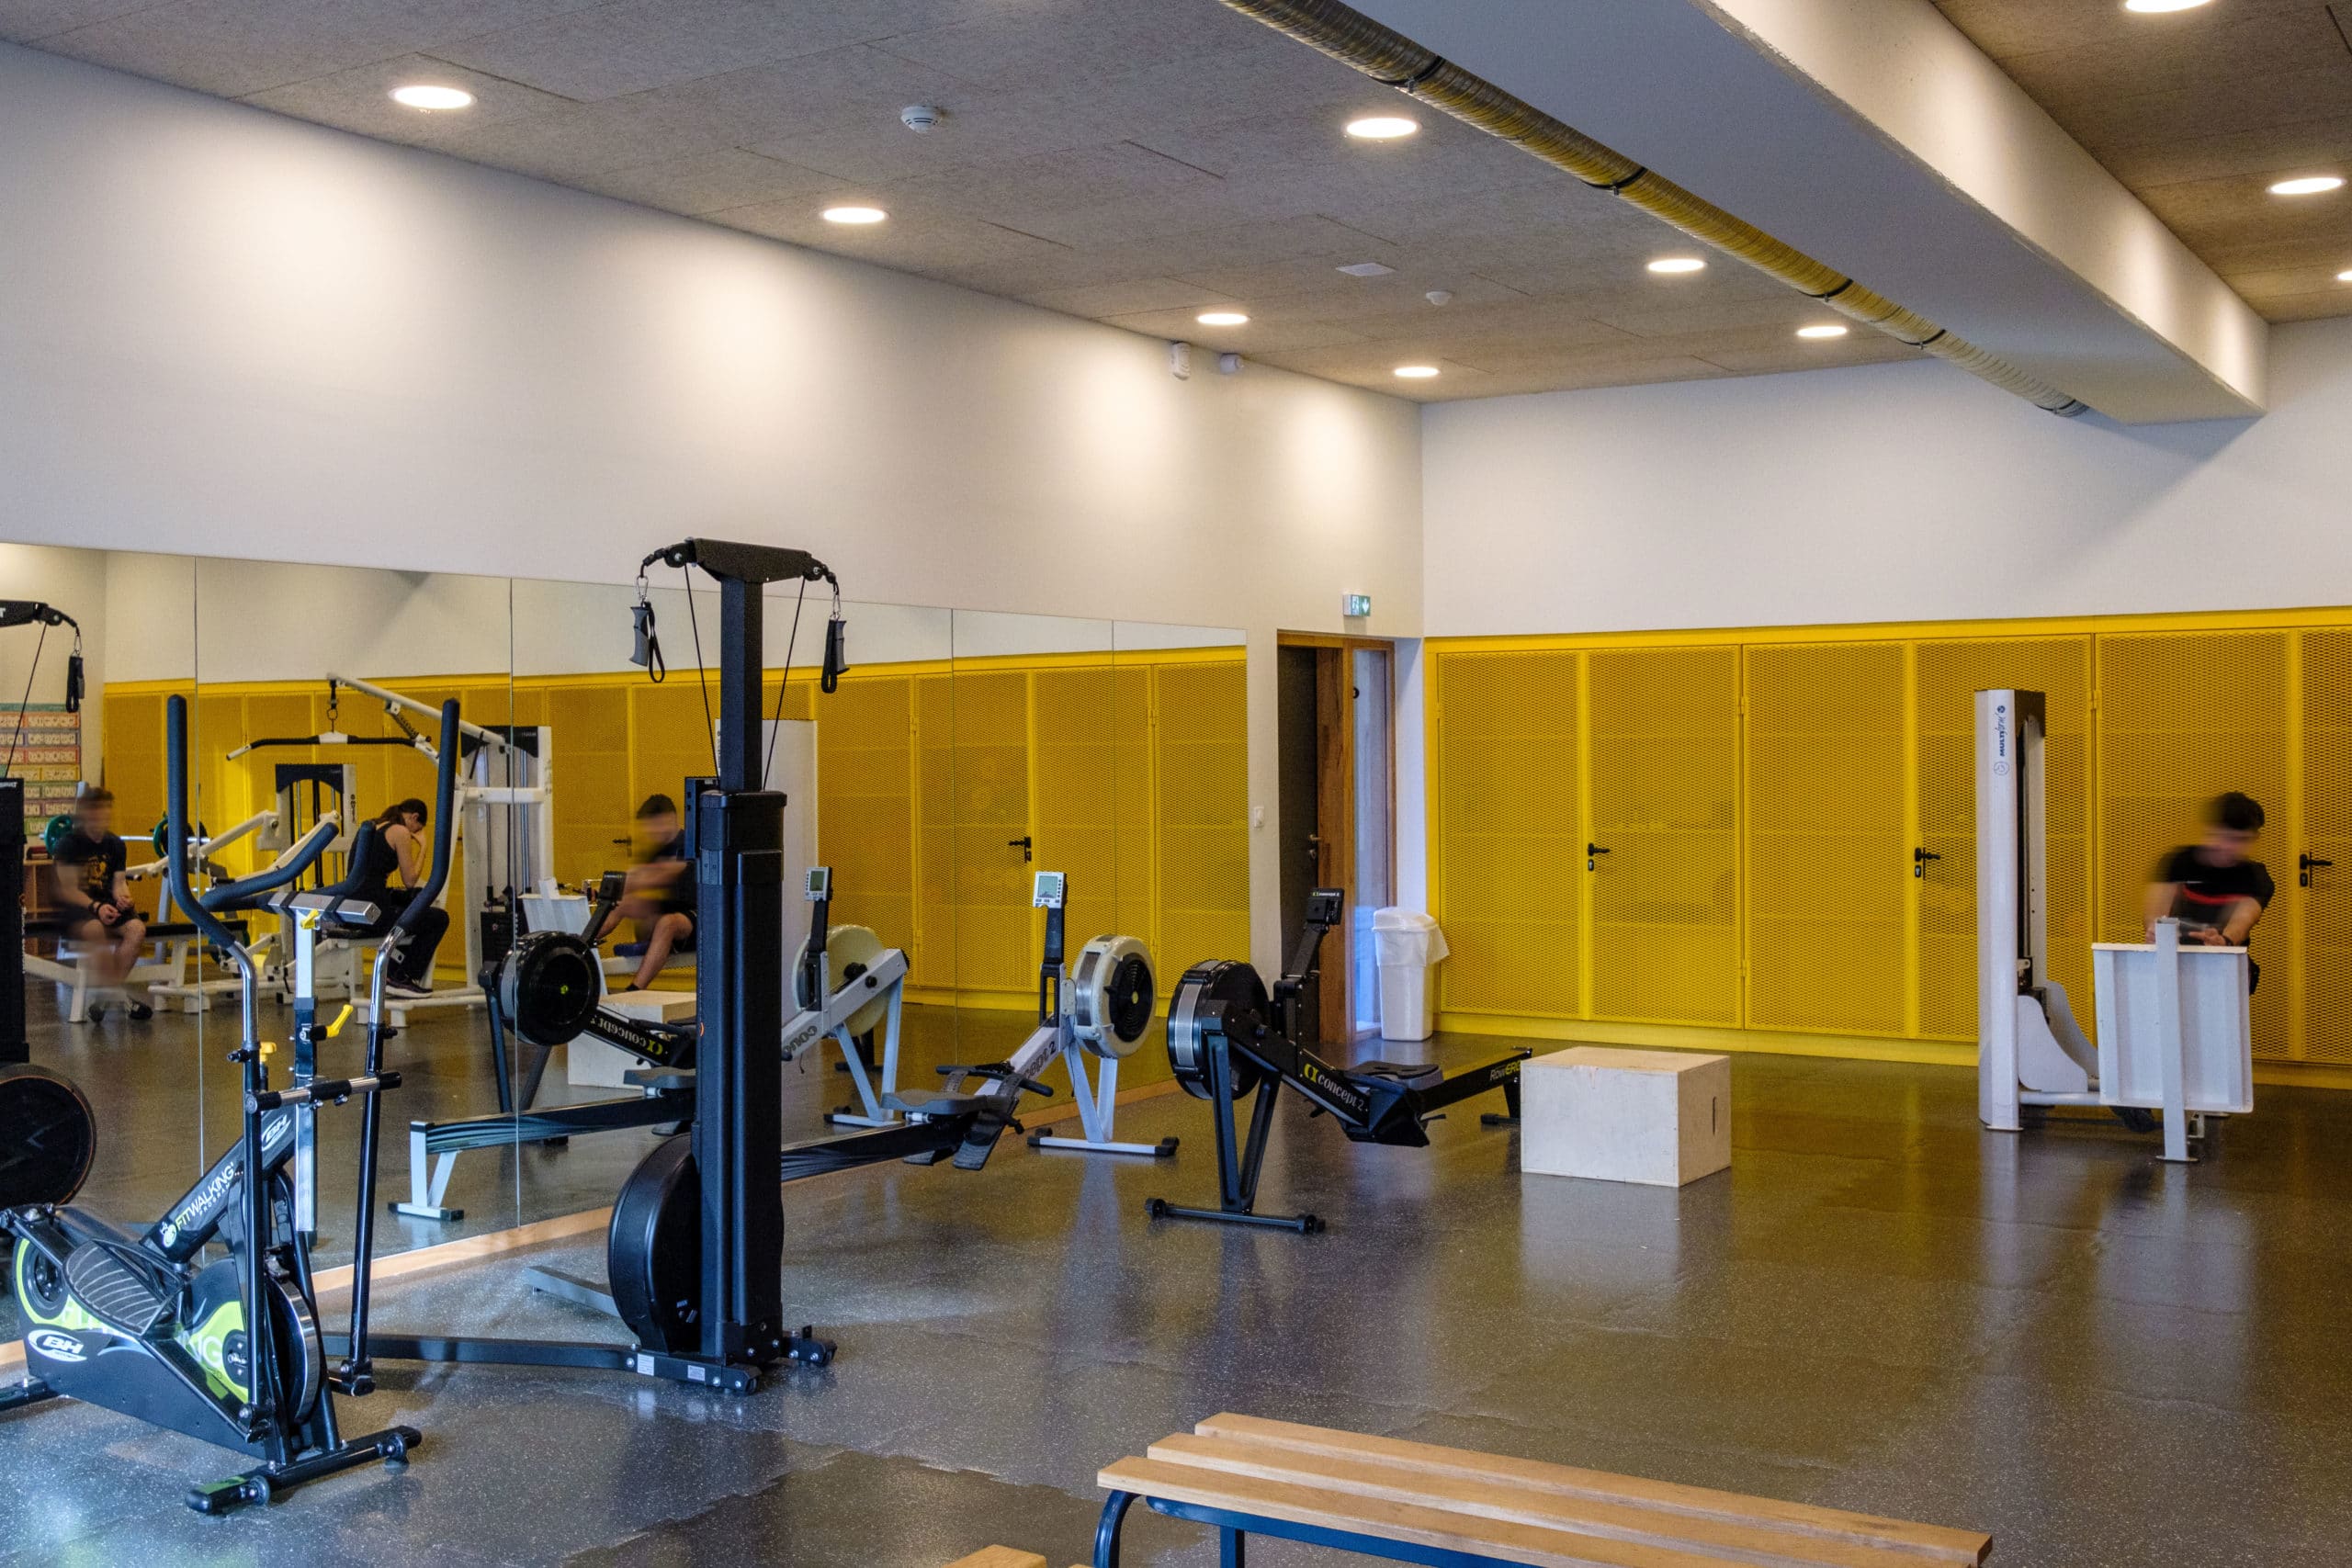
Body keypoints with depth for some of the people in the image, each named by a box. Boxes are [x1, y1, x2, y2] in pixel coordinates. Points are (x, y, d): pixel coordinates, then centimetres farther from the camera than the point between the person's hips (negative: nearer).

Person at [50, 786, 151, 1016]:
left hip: (105, 904, 5)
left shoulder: (115, 843, 9)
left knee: (137, 928, -26)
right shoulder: (70, 843, -7)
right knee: (96, 928, -38)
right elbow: (68, 890, -12)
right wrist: (96, 907, -27)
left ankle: (115, 987, -19)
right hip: (72, 907, -5)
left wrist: (123, 897, -17)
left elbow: (119, 881, 7)